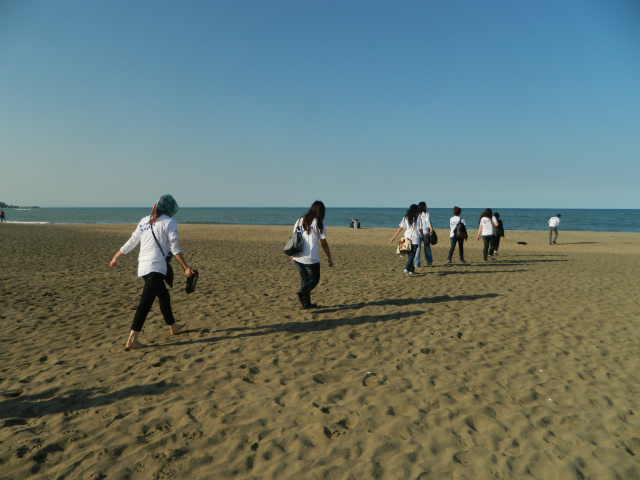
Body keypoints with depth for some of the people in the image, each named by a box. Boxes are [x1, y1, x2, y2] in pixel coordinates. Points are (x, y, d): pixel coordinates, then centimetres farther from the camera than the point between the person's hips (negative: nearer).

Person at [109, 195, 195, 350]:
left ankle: (173, 326, 37)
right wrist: (186, 268, -7)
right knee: (145, 302, -10)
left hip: (142, 266, 7)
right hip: (156, 267, -7)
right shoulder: (169, 222, -3)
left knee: (164, 296, 22)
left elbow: (131, 243, 14)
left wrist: (116, 257, 26)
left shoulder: (145, 221, 13)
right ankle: (132, 340, -14)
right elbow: (175, 249, -8)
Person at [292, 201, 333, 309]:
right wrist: (330, 259, 4)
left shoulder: (300, 221, 8)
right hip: (311, 259, -5)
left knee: (304, 279, 18)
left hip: (298, 258, 6)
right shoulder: (318, 224, -7)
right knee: (314, 279, 10)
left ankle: (306, 303, 19)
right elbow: (323, 244, -6)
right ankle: (303, 292, -16)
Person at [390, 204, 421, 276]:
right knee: (412, 255, -4)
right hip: (415, 240, -4)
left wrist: (394, 237, 3)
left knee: (410, 255, 16)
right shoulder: (418, 218, -4)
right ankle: (407, 268, -21)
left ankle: (411, 270, 24)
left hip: (407, 239, 4)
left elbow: (400, 228, 1)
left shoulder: (406, 218, 5)